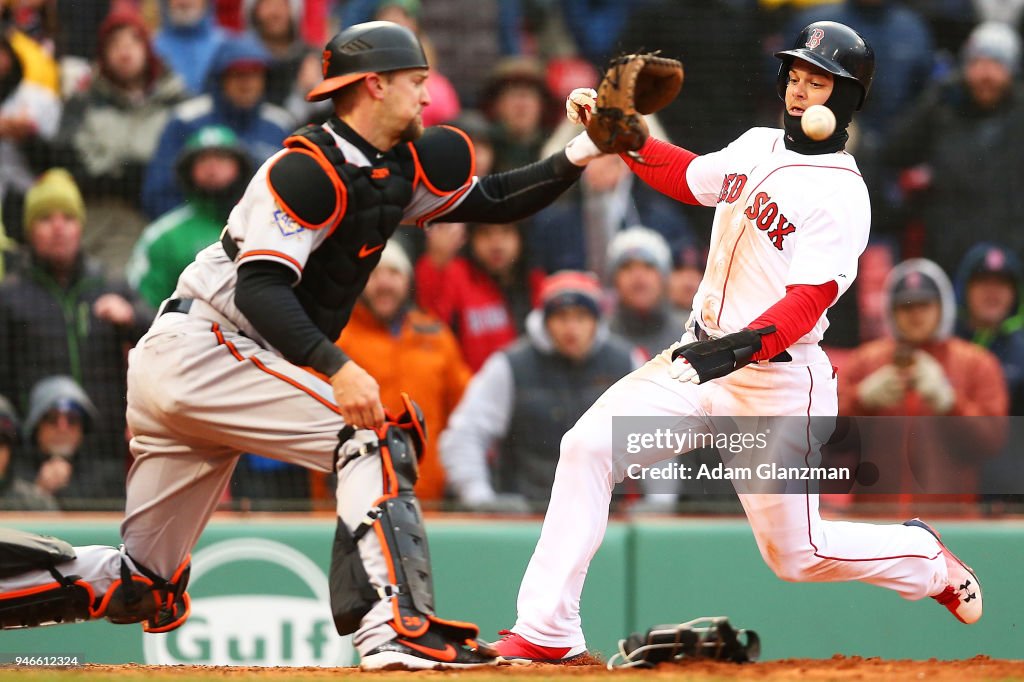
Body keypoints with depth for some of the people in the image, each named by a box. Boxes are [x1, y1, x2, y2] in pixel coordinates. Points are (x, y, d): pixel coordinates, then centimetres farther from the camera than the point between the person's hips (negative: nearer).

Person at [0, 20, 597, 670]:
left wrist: (576, 157, 8)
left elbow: (493, 201, 21)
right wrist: (335, 366, -33)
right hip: (204, 348, -10)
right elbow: (260, 287, -22)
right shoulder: (313, 168, -14)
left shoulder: (396, 171, 13)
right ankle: (396, 628, -26)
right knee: (378, 430, -18)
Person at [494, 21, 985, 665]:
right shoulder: (757, 147, 7)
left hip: (777, 379, -7)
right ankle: (546, 633, -15)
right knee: (588, 445, -14)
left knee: (794, 553, 3)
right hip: (701, 358, 7)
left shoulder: (841, 195, -16)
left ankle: (924, 558, 33)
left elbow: (809, 301, -25)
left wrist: (742, 347, -42)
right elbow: (689, 176, 26)